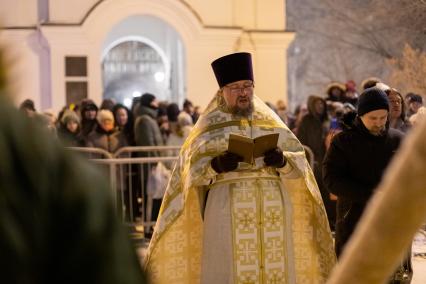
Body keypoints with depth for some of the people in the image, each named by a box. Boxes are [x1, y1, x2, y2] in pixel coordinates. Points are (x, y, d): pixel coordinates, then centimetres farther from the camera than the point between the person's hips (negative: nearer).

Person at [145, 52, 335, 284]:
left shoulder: (271, 121, 13)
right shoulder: (210, 125, 6)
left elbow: (300, 164, 8)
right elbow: (192, 170, -2)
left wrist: (283, 161, -14)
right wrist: (216, 165, -21)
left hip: (272, 214, 3)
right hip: (229, 213, -3)